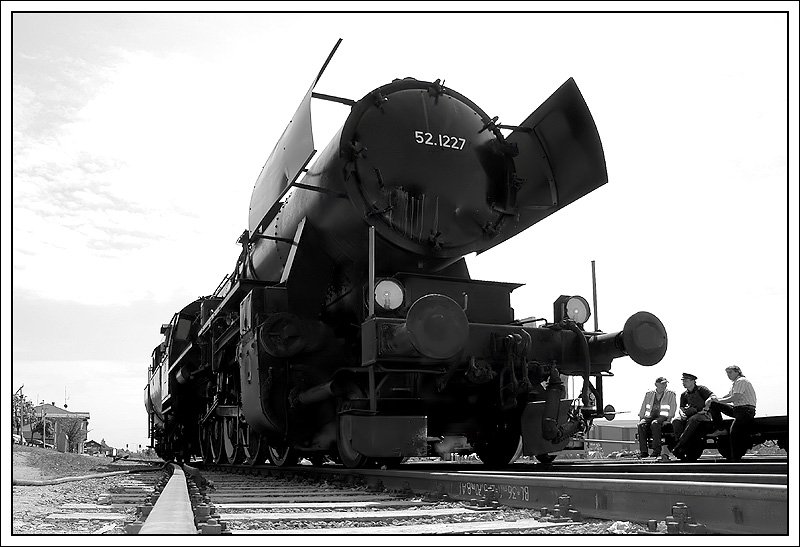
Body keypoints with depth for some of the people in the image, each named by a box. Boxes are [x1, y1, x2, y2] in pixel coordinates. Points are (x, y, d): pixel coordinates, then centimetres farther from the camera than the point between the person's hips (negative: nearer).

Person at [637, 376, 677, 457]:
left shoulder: (670, 394, 12)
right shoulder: (648, 394, 20)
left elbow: (672, 411, 4)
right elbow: (642, 410, 19)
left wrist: (667, 420, -11)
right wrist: (641, 419, 3)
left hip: (663, 417, -3)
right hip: (649, 416, 3)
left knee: (655, 423, -37)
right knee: (641, 425, -30)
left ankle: (657, 450, -34)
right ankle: (643, 451, -32)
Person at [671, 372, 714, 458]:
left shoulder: (701, 389, -2)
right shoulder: (684, 395, 15)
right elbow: (681, 408, 14)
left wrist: (705, 409, -21)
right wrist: (682, 413, -10)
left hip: (703, 414, -6)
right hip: (691, 414, 6)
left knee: (692, 420, -38)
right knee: (676, 421, -22)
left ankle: (679, 446, -38)